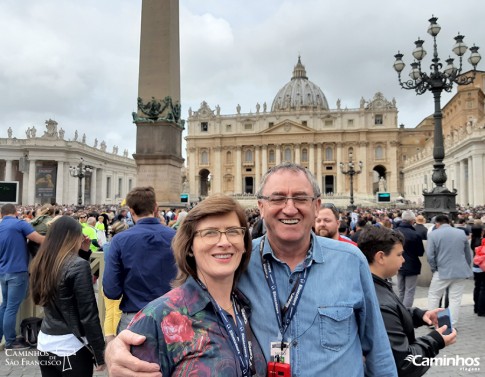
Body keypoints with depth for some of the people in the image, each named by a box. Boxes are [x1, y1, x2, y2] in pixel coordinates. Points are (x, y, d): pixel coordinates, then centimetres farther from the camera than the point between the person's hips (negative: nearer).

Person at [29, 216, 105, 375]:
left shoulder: (40, 263, 1)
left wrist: (83, 253, 10)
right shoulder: (79, 265, -18)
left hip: (45, 344, 6)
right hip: (72, 347, -6)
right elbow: (88, 314, -17)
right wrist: (99, 354, -9)